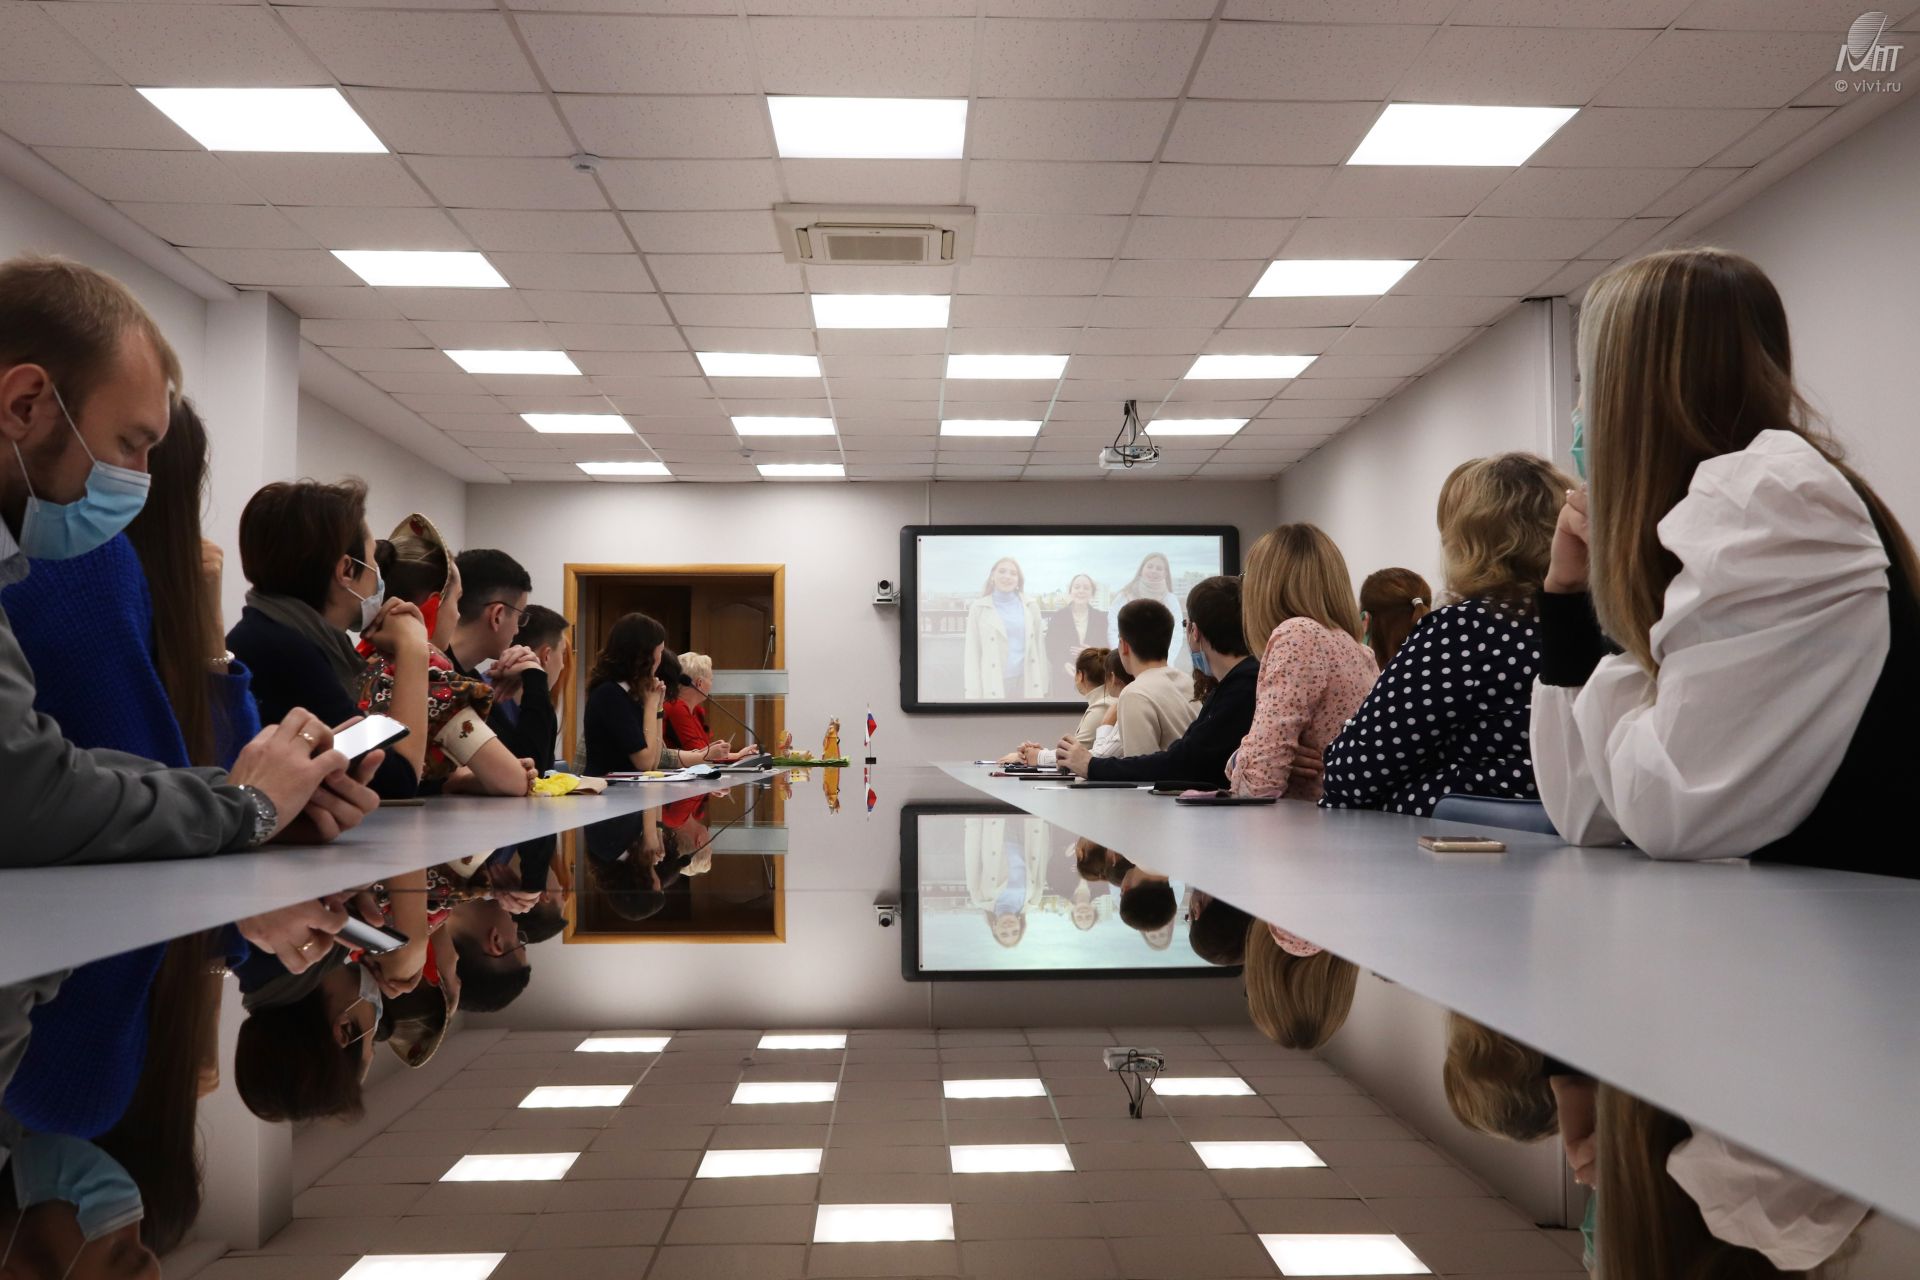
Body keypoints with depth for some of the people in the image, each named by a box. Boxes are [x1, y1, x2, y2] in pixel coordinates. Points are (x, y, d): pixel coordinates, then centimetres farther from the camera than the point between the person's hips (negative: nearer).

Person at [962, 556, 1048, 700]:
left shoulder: (1030, 605, 7)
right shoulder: (979, 608, 0)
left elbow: (1038, 646, 9)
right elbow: (972, 653, -1)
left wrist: (1042, 686, 6)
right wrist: (973, 693, -6)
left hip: (1026, 682, 2)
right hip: (995, 685, -2)